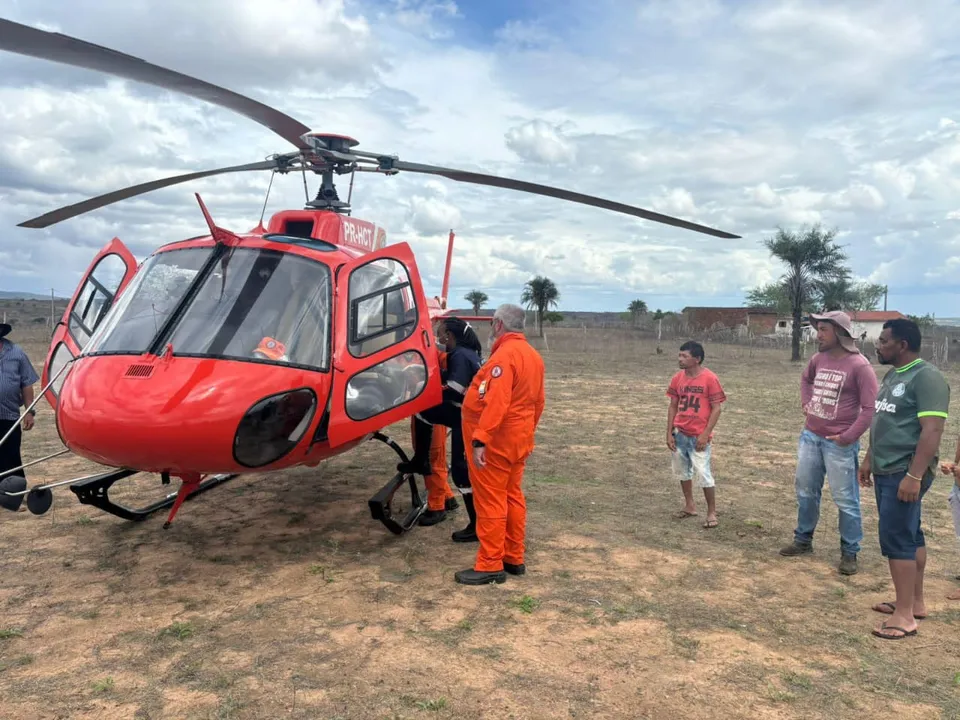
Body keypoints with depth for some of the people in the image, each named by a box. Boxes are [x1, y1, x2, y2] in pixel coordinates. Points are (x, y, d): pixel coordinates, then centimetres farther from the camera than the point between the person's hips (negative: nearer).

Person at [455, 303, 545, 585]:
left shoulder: (504, 355, -20)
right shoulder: (533, 355, 11)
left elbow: (496, 402, -29)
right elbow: (539, 401, 16)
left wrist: (480, 439, -30)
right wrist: (527, 432, 23)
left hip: (495, 441, -10)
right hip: (518, 440, 10)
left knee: (490, 501, -2)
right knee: (512, 496, 16)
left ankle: (490, 565, 5)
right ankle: (514, 558, 25)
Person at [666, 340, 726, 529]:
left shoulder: (710, 378, -12)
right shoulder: (678, 378, 2)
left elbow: (716, 409, -10)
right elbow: (673, 406, 7)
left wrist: (705, 434, -15)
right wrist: (669, 433, 2)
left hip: (698, 436, -5)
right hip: (679, 434, 6)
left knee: (703, 475, -4)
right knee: (682, 471, 15)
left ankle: (712, 513, 10)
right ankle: (690, 506, 30)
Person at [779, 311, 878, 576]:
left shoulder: (859, 365, -15)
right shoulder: (818, 359, 5)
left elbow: (870, 408, -18)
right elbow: (805, 379, 28)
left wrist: (847, 437, -18)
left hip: (839, 444, -7)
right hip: (810, 437, 7)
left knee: (845, 499, 3)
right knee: (806, 491, 16)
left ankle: (849, 553, 15)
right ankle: (803, 540, 31)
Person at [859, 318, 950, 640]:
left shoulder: (926, 377, -17)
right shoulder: (892, 375, 13)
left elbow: (932, 430, -23)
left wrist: (914, 475, -26)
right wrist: (869, 460, 21)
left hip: (905, 474, -9)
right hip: (886, 471, 9)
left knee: (896, 538, -7)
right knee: (910, 535, 16)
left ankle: (905, 616, 1)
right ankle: (915, 602, 27)